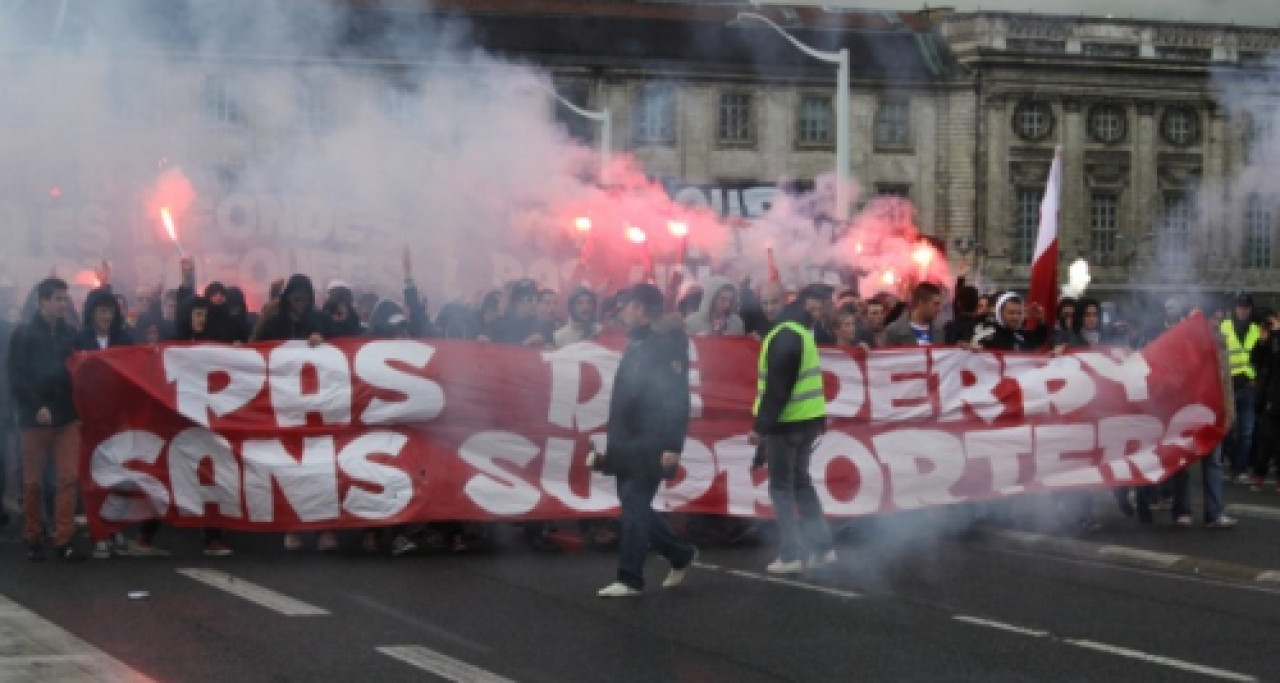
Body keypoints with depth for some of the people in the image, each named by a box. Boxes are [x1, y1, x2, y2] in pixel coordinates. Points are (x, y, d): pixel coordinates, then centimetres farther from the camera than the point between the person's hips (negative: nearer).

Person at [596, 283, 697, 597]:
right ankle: (681, 554, 27)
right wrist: (615, 440, 20)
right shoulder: (636, 345, 15)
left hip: (650, 446, -9)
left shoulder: (666, 346, -13)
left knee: (635, 507, -7)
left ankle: (630, 579, -2)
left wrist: (672, 446, -24)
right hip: (629, 444, 9)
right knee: (635, 506, 13)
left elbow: (677, 400, -19)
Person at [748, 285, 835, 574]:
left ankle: (790, 556, 0)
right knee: (800, 482, 18)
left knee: (781, 487, 0)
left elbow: (777, 388, -20)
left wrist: (761, 425, -18)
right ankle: (822, 548, 17)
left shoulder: (785, 337, -16)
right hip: (808, 419, 8)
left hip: (787, 421, -8)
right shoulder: (802, 333, 12)